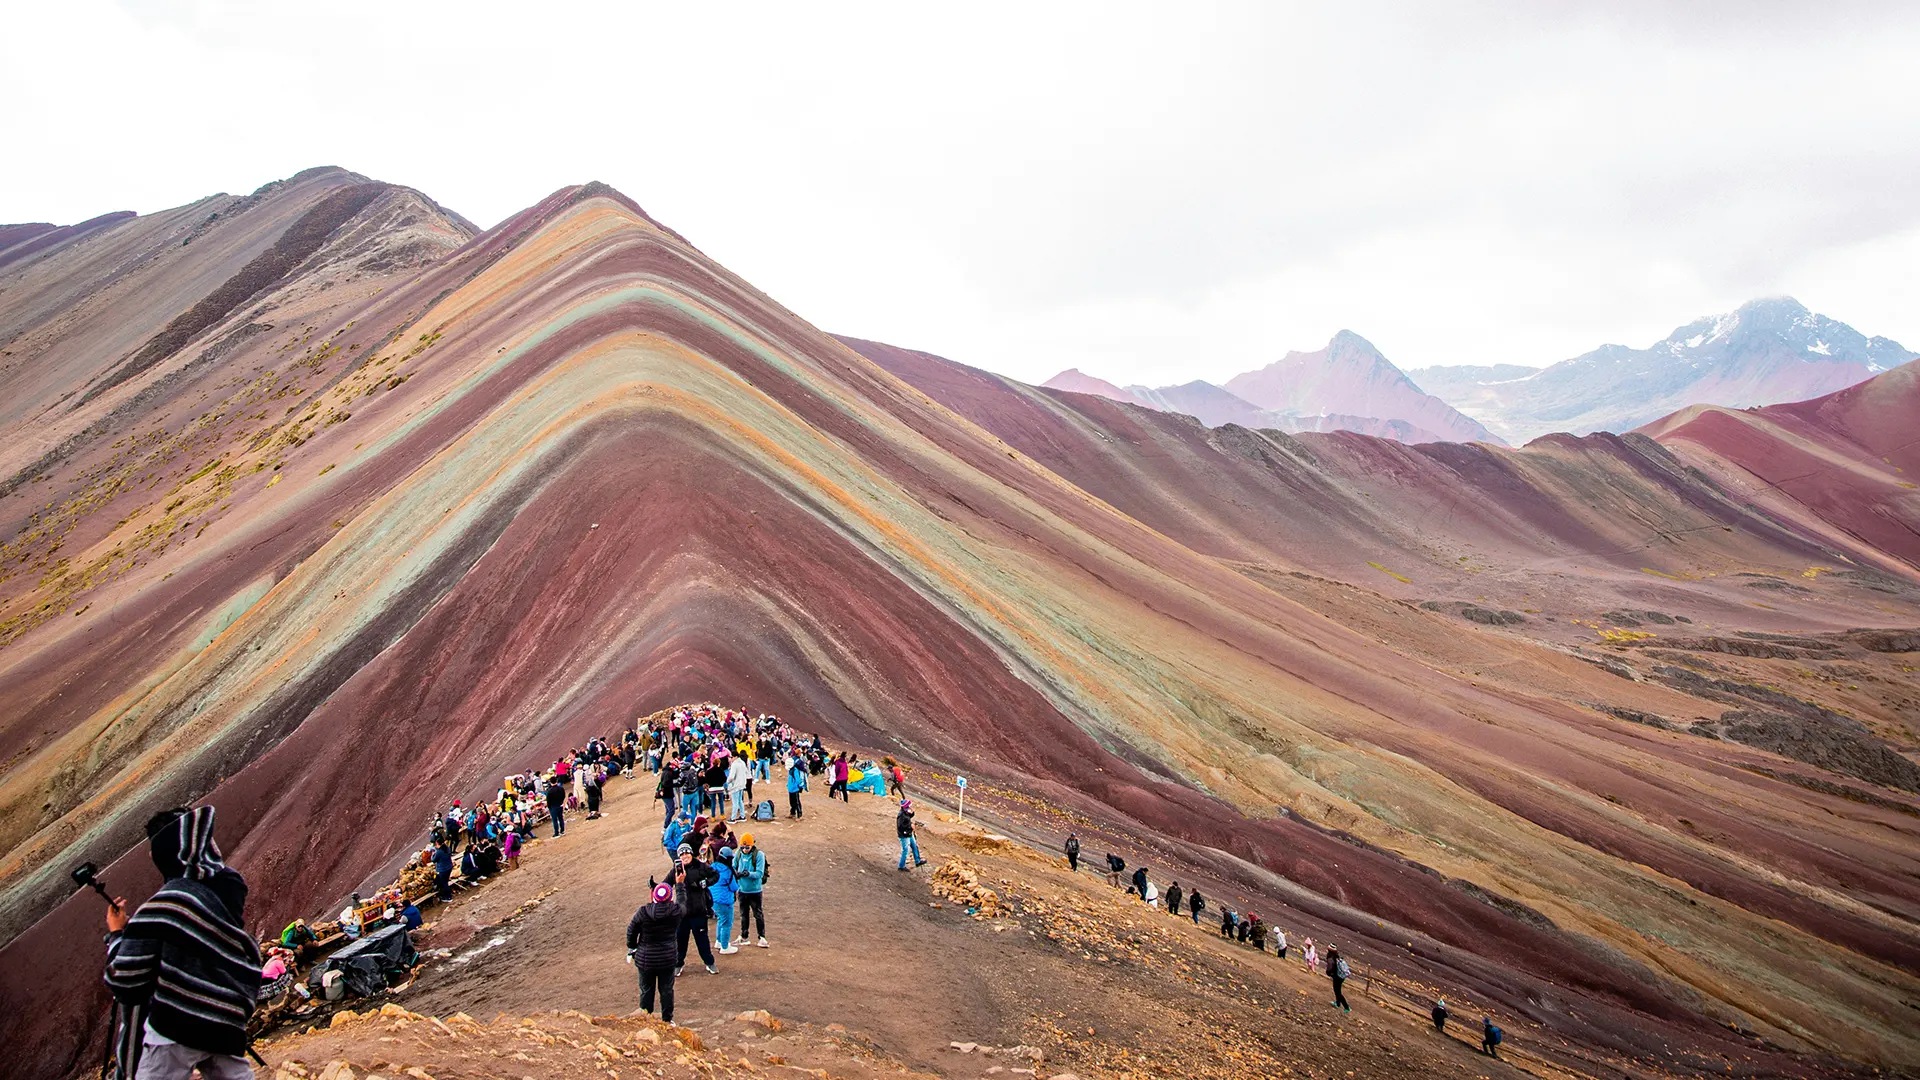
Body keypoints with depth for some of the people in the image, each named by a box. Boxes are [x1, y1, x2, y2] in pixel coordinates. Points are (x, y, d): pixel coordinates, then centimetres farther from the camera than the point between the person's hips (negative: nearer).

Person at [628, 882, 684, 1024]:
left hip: (645, 959, 0)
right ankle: (667, 1019, 23)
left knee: (646, 991, 14)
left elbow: (631, 932, -5)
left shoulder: (643, 912, -17)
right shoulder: (676, 911, -16)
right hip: (668, 959, 0)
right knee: (666, 990, 14)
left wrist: (632, 948, 13)